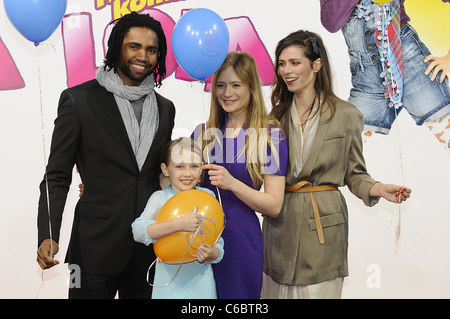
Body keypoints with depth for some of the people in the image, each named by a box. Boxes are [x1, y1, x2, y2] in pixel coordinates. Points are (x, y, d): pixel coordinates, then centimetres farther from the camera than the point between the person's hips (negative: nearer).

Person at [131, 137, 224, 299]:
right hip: (169, 282, -2)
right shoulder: (160, 198, -7)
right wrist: (179, 224, -35)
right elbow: (139, 231, -23)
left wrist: (211, 254, -21)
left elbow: (217, 241, 1)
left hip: (200, 281, 2)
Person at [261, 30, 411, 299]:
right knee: (276, 290, 12)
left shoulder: (347, 114, -3)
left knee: (320, 290, 3)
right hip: (279, 224, 3)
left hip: (323, 224, -3)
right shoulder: (277, 114, 6)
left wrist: (376, 189, -16)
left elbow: (354, 173, 3)